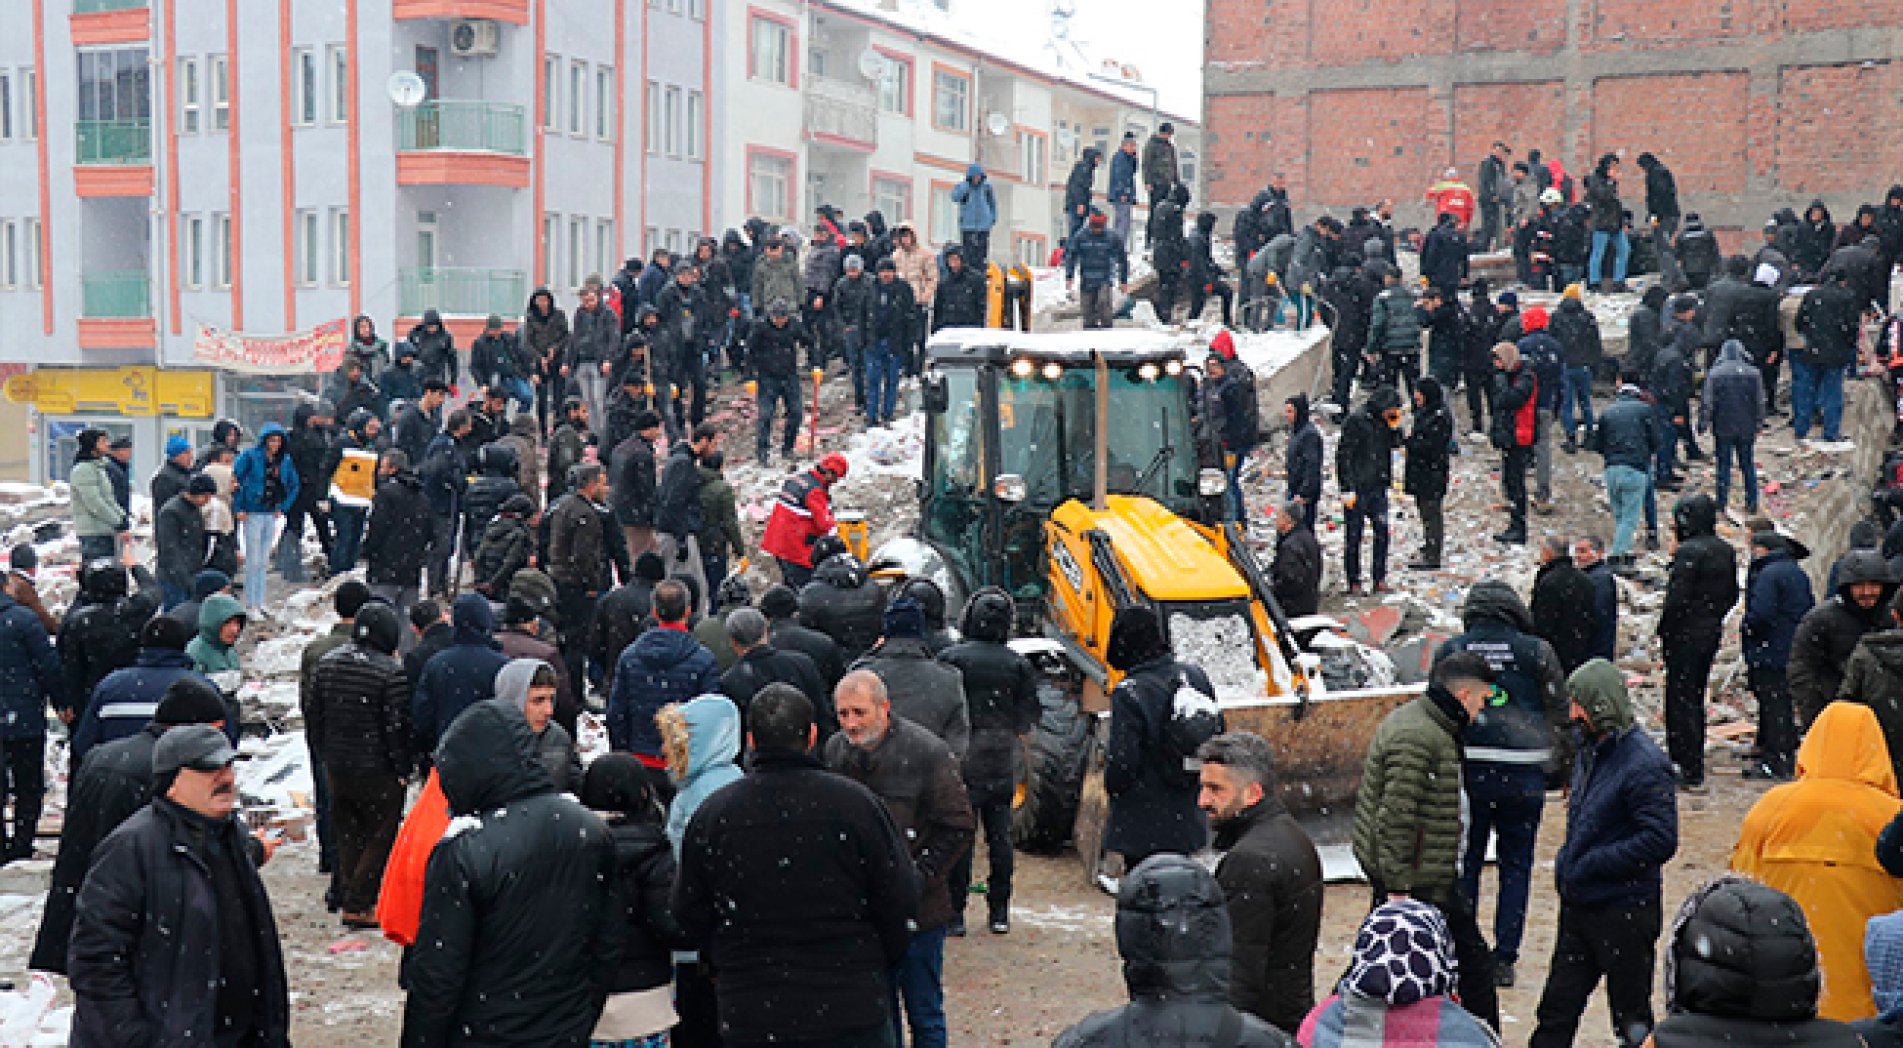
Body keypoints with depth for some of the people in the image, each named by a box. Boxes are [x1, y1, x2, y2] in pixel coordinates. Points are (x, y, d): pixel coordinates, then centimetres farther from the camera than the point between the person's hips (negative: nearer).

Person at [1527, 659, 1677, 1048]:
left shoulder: (1644, 764, -19)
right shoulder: (1590, 749, 8)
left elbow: (1661, 841, -25)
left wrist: (1589, 863, -21)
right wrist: (1567, 864, 10)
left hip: (1624, 912, -8)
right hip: (1579, 907, 8)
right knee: (1557, 1009, 14)